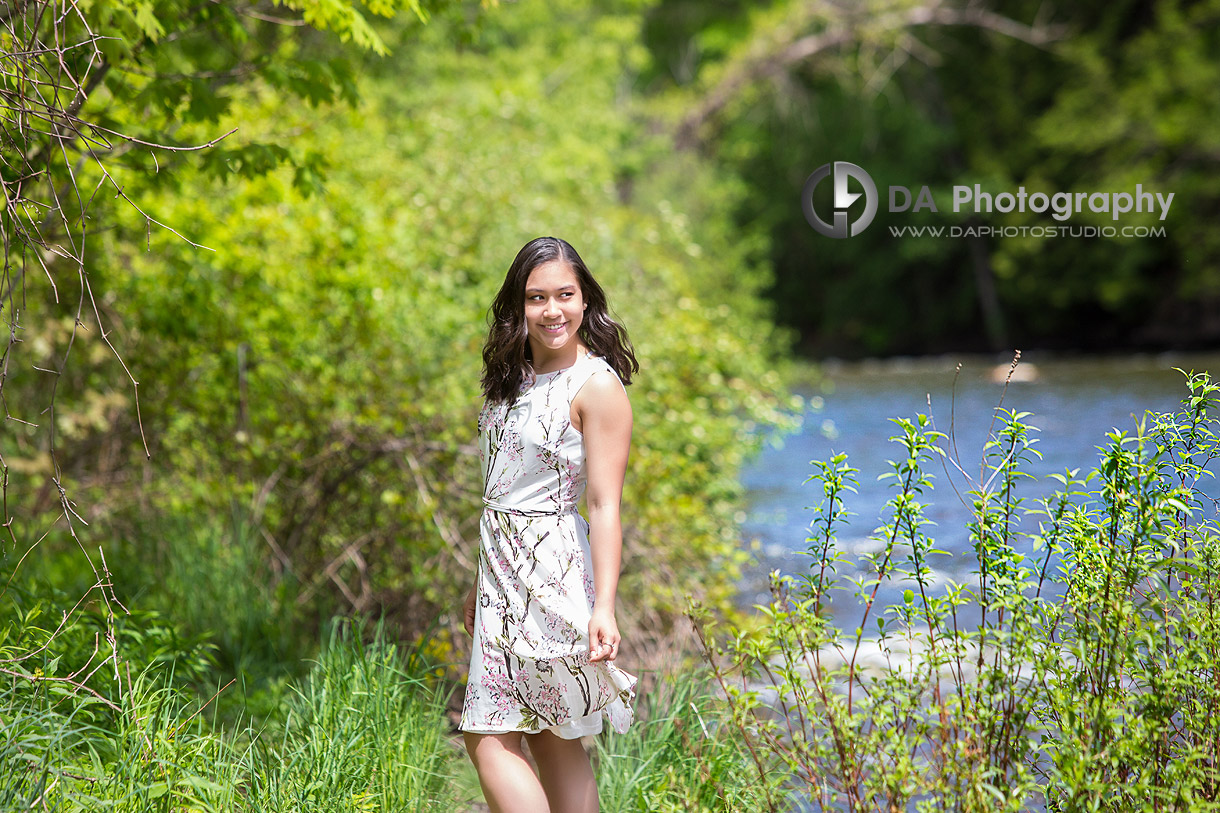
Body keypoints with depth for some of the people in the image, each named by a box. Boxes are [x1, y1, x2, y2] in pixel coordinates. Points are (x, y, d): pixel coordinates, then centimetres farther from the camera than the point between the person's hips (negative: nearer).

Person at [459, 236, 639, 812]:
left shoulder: (598, 386, -12)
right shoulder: (515, 376, 13)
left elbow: (605, 506, -16)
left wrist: (603, 607, -23)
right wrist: (481, 586, 22)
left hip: (551, 571, -8)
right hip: (505, 569, 8)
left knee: (489, 739, -10)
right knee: (550, 742, 9)